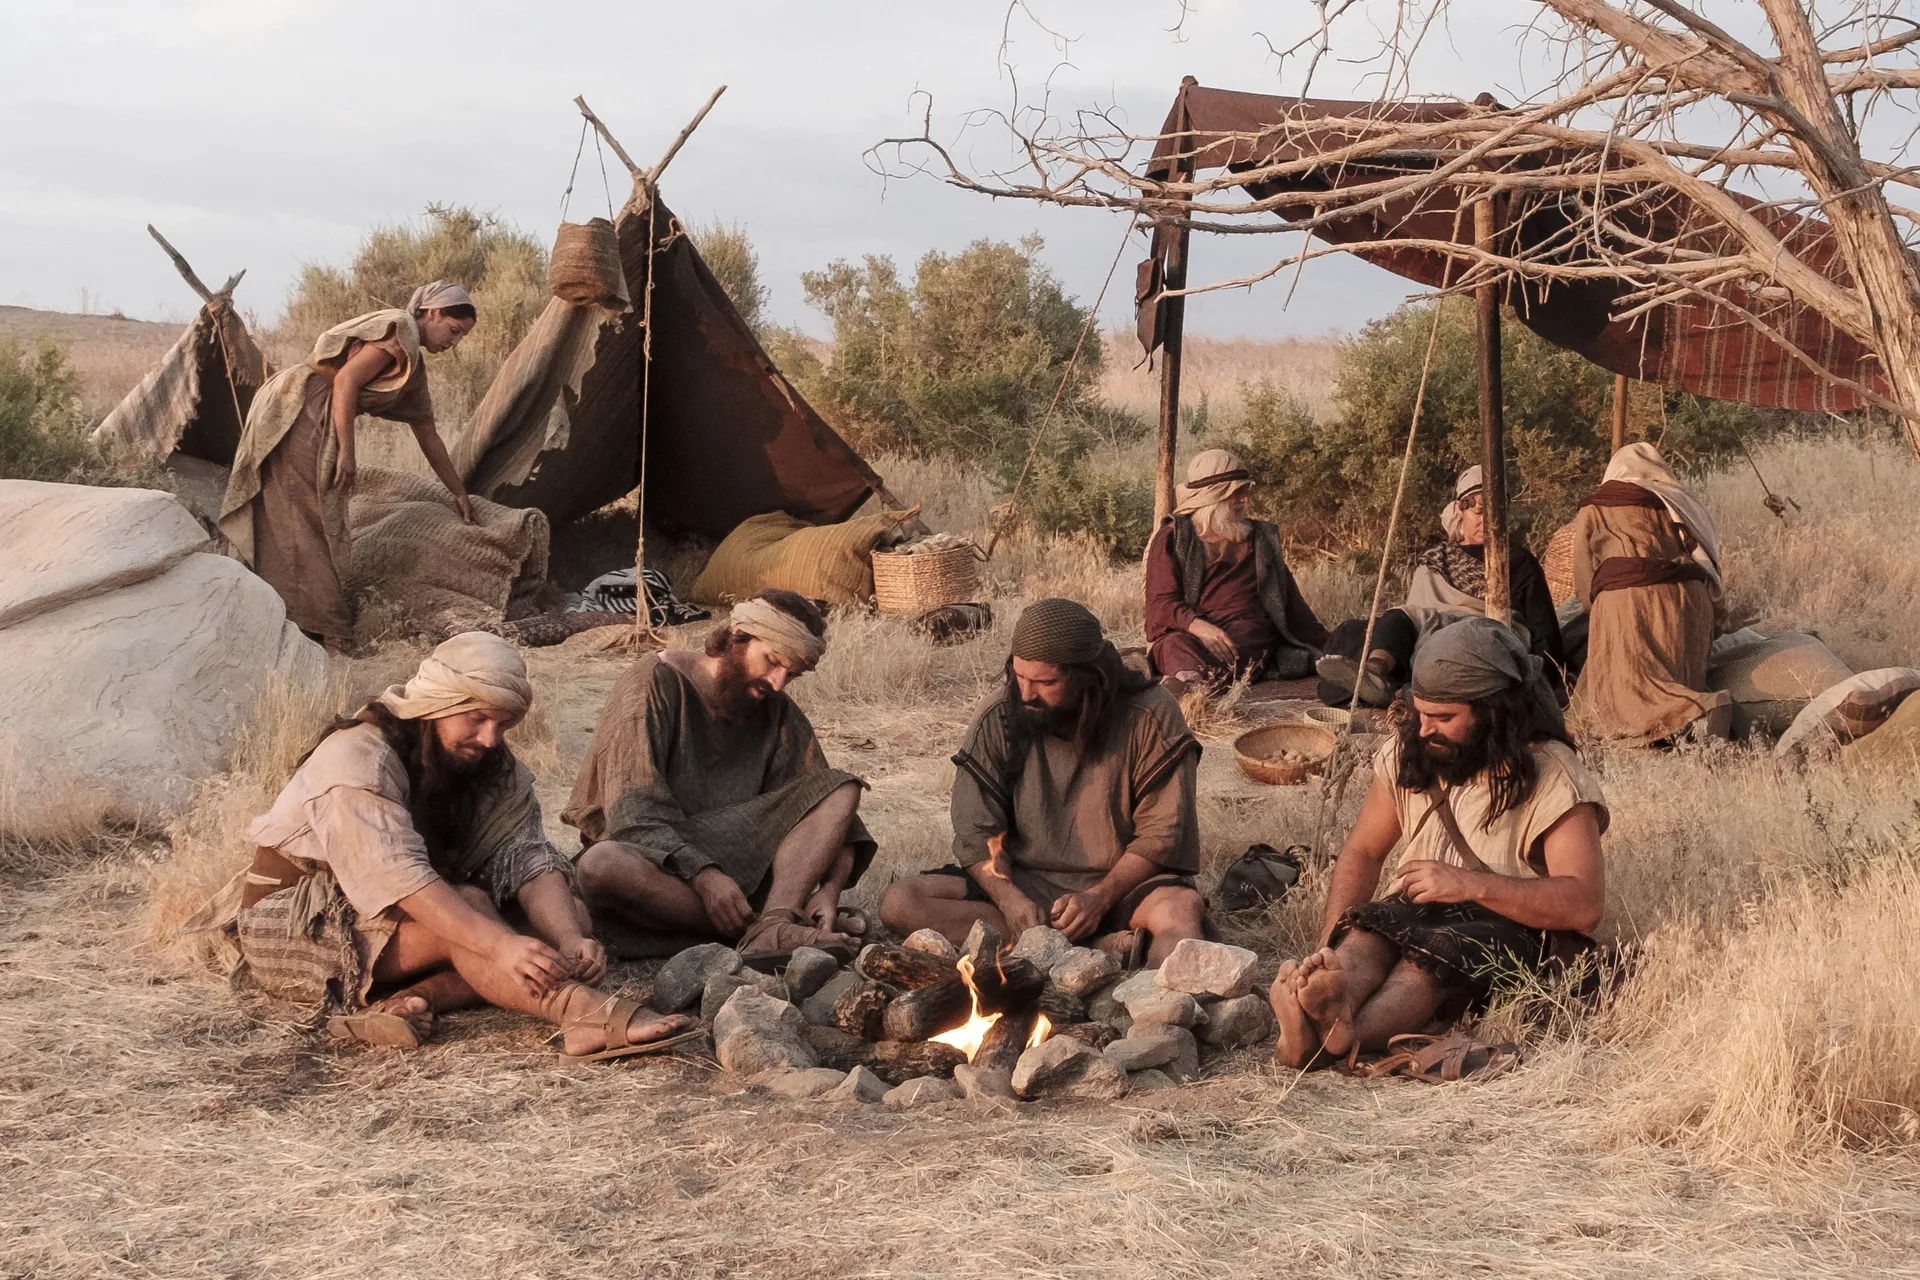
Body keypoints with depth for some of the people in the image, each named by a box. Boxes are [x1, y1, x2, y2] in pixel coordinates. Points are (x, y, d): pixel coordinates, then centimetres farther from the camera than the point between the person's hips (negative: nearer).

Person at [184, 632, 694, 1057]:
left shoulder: (495, 770, 0)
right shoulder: (357, 760, -22)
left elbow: (528, 859, -14)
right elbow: (400, 876, -36)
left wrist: (570, 940, -34)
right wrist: (503, 945, -48)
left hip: (410, 919, 8)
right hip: (293, 929, -7)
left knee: (571, 913, -13)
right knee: (469, 905, -34)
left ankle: (406, 1003, -31)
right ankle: (589, 1014, -51)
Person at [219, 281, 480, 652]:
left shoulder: (413, 367, 20)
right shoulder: (398, 329, -9)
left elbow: (428, 436, 26)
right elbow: (345, 381, -19)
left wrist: (459, 493, 28)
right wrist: (346, 452, -19)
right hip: (295, 412, -9)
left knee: (284, 527, 9)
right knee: (310, 523, -8)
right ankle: (331, 635, -7)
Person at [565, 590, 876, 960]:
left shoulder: (776, 711, 7)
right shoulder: (657, 683, -9)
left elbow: (824, 805, 0)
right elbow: (632, 811, -19)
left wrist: (829, 888, -19)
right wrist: (703, 876, -31)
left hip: (738, 861, 5)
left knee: (842, 788, -12)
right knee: (601, 865, -39)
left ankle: (772, 928, -34)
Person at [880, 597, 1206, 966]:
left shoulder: (1151, 717, -11)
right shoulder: (998, 715, -5)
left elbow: (1161, 834, -8)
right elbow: (976, 831, -2)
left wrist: (1099, 897, -22)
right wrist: (1009, 898, -21)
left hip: (1121, 883, -3)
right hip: (1023, 881, 4)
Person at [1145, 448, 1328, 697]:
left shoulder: (1261, 537, 25)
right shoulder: (1172, 538, 12)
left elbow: (1291, 601, 30)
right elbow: (1162, 602, -1)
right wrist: (1200, 627, -21)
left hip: (1248, 632, 1)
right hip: (1188, 632, -1)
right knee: (1178, 647, -39)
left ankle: (1190, 683, -68)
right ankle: (1189, 679, -73)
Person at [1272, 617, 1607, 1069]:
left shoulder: (1550, 775, -10)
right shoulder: (1408, 752, 6)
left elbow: (1585, 905, -18)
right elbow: (1362, 852, 12)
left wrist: (1469, 884, -27)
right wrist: (1331, 945, -7)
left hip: (1514, 924, -4)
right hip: (1420, 909, 5)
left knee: (1438, 948, -37)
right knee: (1370, 929, -31)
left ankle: (1343, 1034, -67)